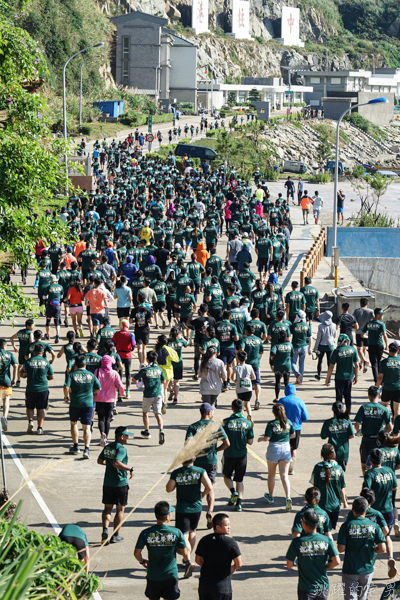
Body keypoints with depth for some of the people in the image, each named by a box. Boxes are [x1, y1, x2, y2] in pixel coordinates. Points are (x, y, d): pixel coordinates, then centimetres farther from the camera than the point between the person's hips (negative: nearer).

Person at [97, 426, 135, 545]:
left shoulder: (108, 447, 7)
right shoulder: (121, 448, -17)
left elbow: (100, 461, 18)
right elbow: (116, 463, -30)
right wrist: (130, 469, -21)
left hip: (107, 483, 6)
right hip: (120, 484, -6)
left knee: (107, 508, 9)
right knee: (120, 510, 7)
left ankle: (105, 529, -13)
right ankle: (115, 535, 11)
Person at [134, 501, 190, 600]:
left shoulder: (146, 533, -11)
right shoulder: (176, 532, -13)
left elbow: (137, 553, -5)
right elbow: (184, 552, -3)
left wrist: (142, 561, 17)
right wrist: (188, 561, 20)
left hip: (153, 576, 1)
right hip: (171, 575, -1)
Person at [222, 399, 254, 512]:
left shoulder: (226, 422, -11)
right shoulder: (248, 423, -5)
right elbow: (250, 442, -2)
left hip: (229, 454, -2)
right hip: (242, 455, 2)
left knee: (227, 476, 20)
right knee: (239, 480, 11)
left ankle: (233, 492, -5)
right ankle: (239, 502, 1)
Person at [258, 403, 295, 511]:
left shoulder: (271, 424, -15)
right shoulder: (289, 422, -2)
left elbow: (267, 438, -18)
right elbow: (293, 435, 9)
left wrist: (260, 439, 3)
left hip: (274, 448, -3)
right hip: (286, 448, 3)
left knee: (271, 474, 17)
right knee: (284, 475, 3)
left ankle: (270, 497, 32)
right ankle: (288, 497, -17)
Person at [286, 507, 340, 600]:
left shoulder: (297, 542, -12)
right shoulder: (327, 540, -6)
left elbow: (289, 565, -8)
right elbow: (337, 562, -11)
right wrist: (325, 567, 8)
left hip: (306, 589, -2)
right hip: (323, 588, 2)